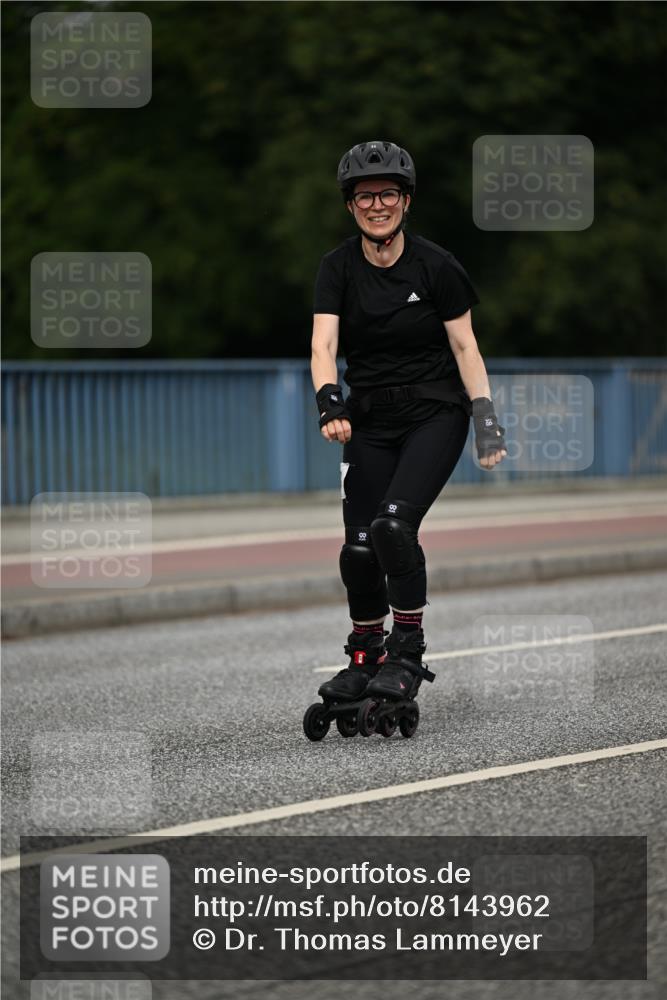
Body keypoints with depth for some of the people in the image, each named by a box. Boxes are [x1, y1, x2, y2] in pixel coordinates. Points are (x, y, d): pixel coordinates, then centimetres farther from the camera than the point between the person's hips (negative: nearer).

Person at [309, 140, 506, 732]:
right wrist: (330, 402, -31)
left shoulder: (436, 266, -9)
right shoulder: (338, 268, -3)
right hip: (370, 419, 3)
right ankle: (365, 657, 18)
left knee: (394, 525, -22)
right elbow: (324, 344, -13)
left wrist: (487, 418, -11)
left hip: (434, 414, -3)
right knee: (360, 546, -6)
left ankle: (408, 653, -7)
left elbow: (466, 348, -3)